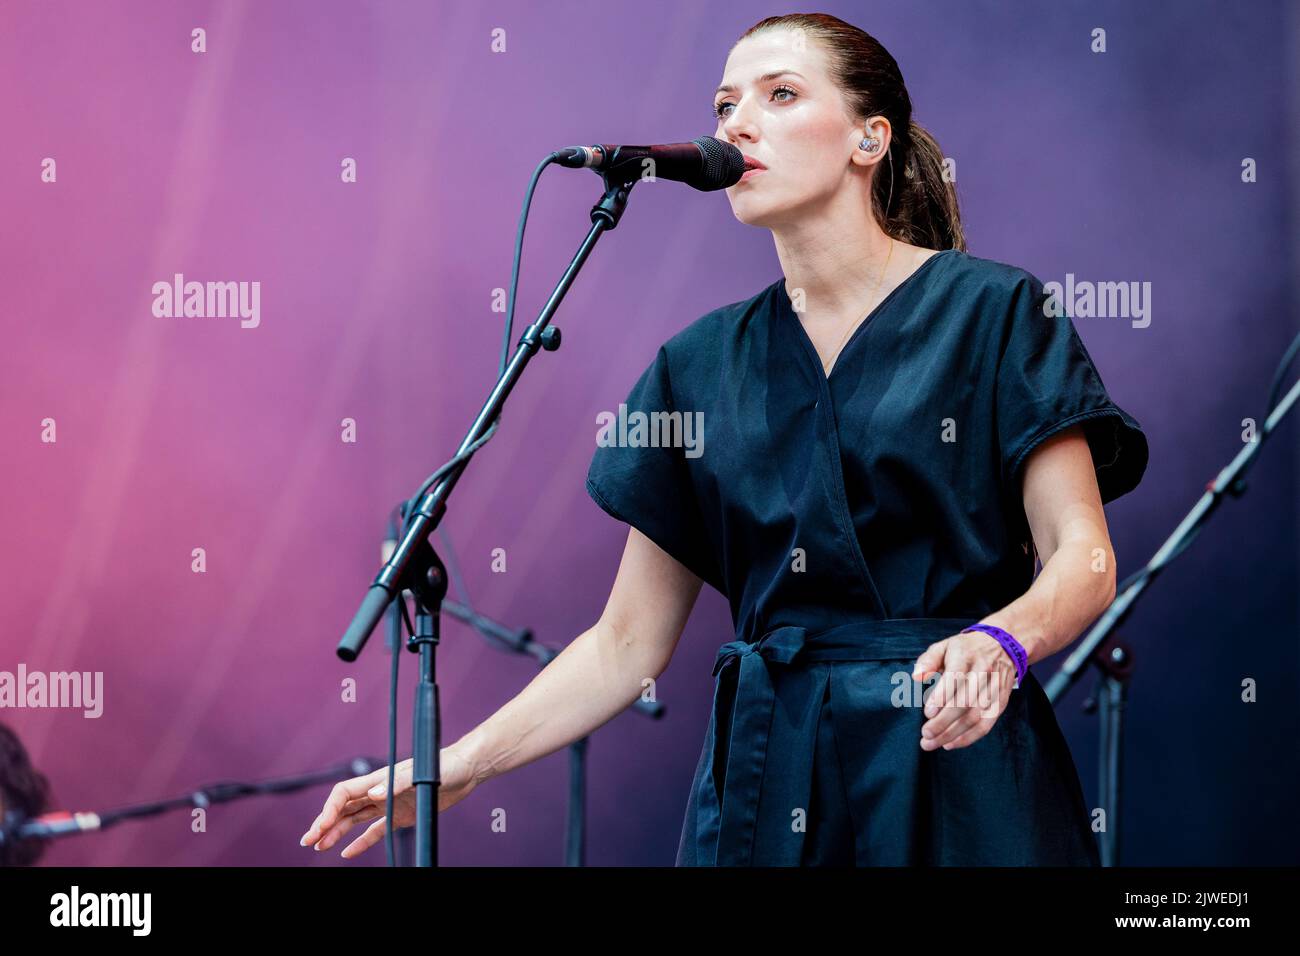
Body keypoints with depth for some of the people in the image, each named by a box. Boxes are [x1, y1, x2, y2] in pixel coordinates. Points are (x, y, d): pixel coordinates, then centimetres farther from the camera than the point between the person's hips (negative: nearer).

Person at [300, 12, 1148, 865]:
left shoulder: (991, 313, -1)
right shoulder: (704, 365, 10)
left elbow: (1083, 557, -8)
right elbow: (629, 642, 10)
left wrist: (999, 641, -29)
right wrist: (460, 764, 0)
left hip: (954, 771, -3)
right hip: (765, 781, 4)